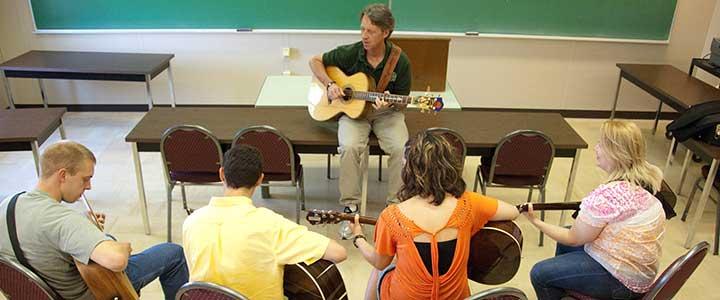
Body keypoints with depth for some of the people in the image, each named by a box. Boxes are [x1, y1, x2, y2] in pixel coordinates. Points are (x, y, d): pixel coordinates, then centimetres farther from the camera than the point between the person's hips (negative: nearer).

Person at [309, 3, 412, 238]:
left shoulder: (400, 62, -9)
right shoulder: (350, 53, -9)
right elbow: (315, 61, 5)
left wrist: (389, 105, -24)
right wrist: (329, 84, -12)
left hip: (386, 113, 0)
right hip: (352, 111, 0)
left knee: (401, 148, -28)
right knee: (349, 147, -31)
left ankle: (395, 206, -9)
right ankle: (350, 207, -15)